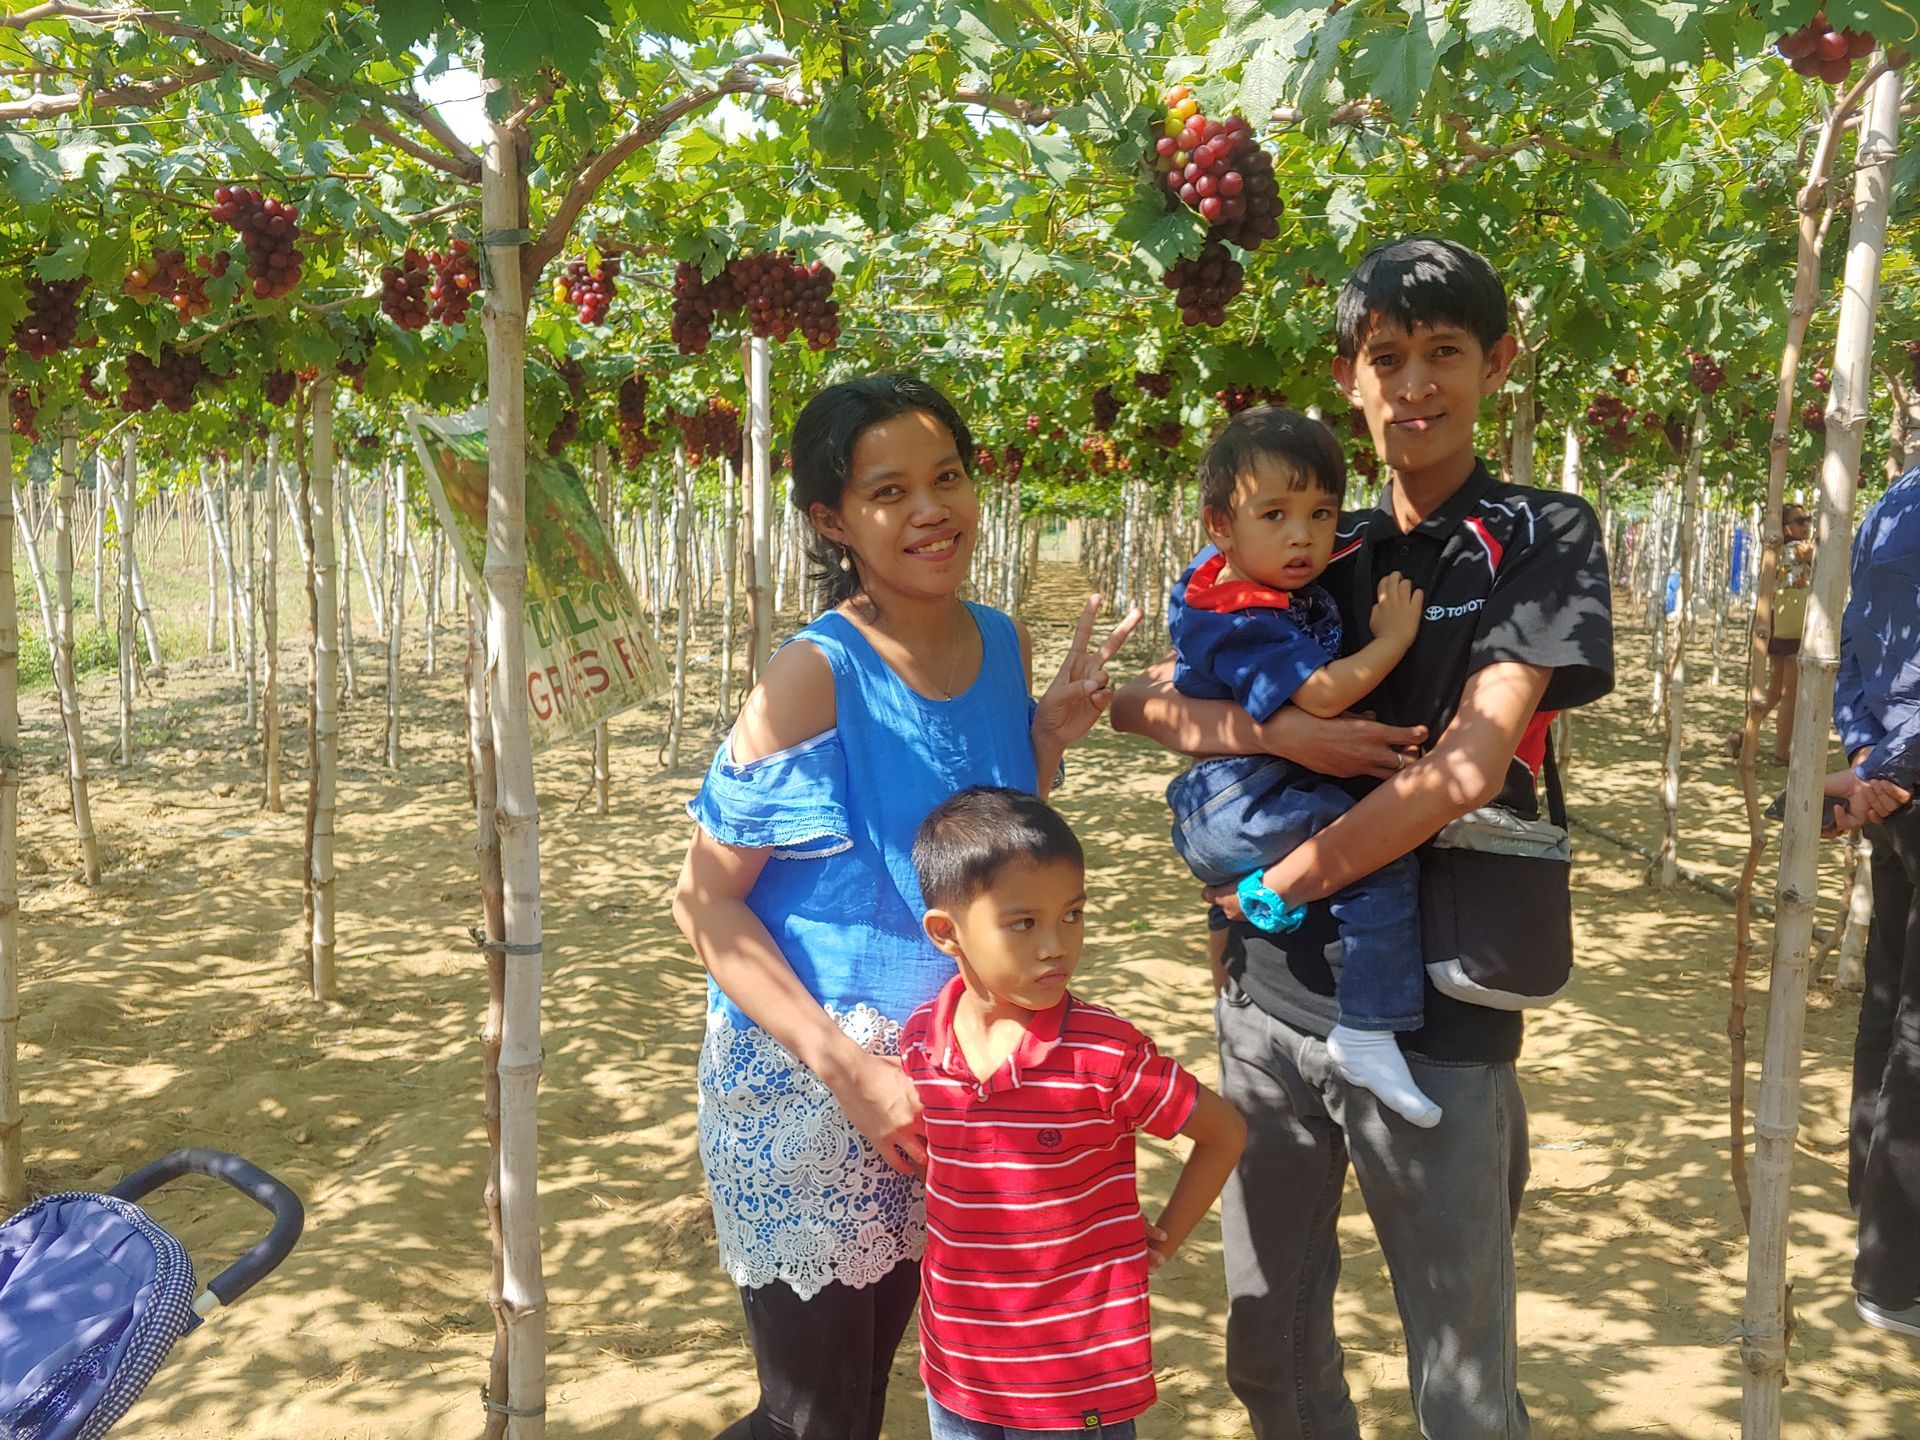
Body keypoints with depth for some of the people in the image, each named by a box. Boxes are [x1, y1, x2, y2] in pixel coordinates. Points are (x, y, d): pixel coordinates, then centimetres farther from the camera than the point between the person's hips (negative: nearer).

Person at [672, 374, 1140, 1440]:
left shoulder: (1002, 645, -2)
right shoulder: (813, 676, -20)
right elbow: (706, 900, -18)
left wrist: (1054, 731, -7)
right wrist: (849, 1069, -24)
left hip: (933, 1082, 6)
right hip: (799, 1087, -6)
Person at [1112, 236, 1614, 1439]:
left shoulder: (1540, 539, -4)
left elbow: (1466, 769, -17)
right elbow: (1140, 700, 4)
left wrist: (1274, 886, -10)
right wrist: (1280, 732, -14)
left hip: (1437, 1018, -4)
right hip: (1272, 999, 5)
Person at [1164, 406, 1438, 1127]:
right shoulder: (1243, 622, -25)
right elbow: (1322, 693, -32)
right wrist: (1392, 636, -22)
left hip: (1218, 816, 11)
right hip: (1239, 814, -11)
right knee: (1383, 857, -22)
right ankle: (1365, 1034, -20)